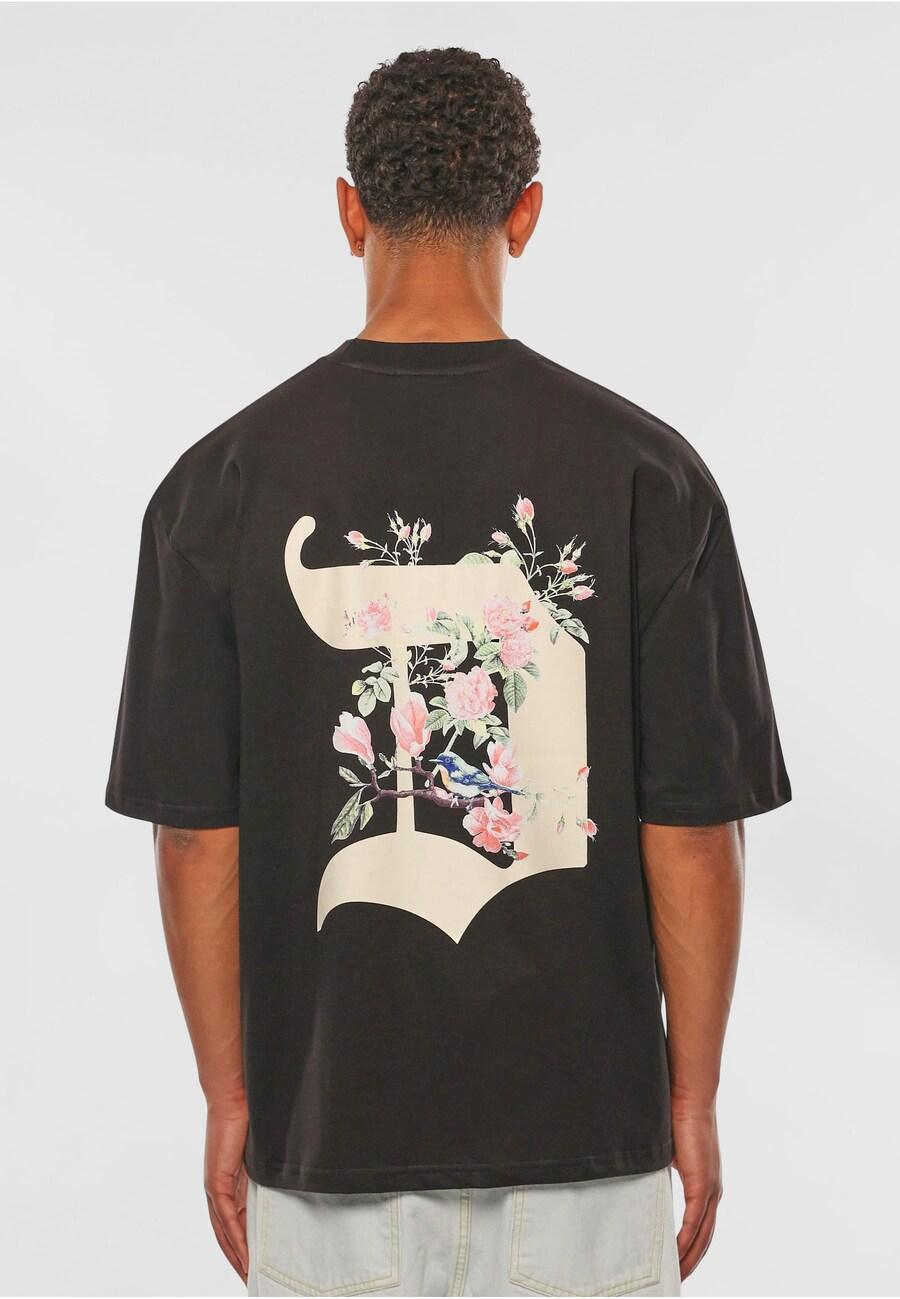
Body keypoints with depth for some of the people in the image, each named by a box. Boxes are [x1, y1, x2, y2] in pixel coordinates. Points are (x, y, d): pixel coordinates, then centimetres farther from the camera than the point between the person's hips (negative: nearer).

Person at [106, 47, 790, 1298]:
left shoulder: (222, 480, -7)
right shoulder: (647, 470, -9)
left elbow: (198, 836, -5)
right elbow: (694, 826, -7)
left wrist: (228, 1099, 7)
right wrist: (693, 1098, 4)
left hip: (330, 1129, 1)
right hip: (582, 1128, 0)